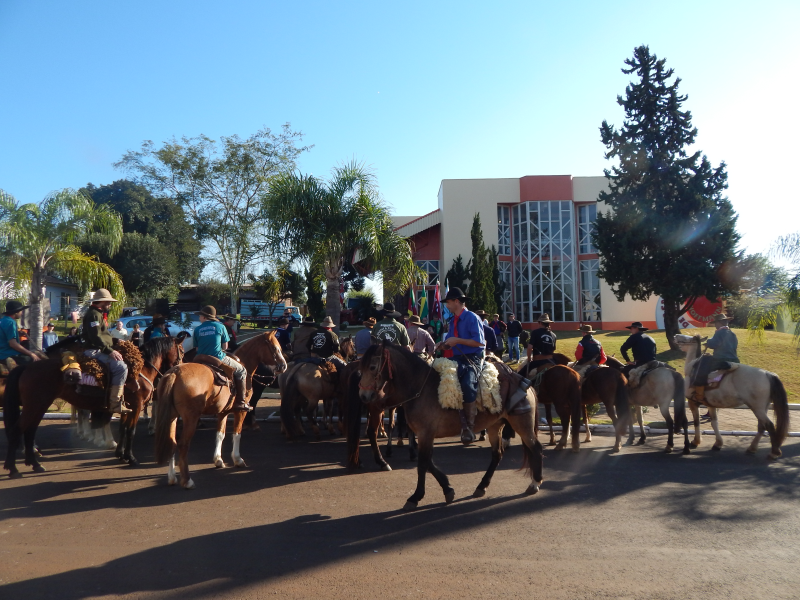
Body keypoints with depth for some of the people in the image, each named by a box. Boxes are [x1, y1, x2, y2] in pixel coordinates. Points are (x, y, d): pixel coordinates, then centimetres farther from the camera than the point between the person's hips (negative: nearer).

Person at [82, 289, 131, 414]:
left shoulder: (100, 314, 20)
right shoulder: (93, 314, -13)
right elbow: (96, 337, -24)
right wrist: (110, 351, -26)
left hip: (100, 349, 11)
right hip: (94, 350, -11)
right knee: (121, 366, -25)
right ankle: (115, 403, -25)